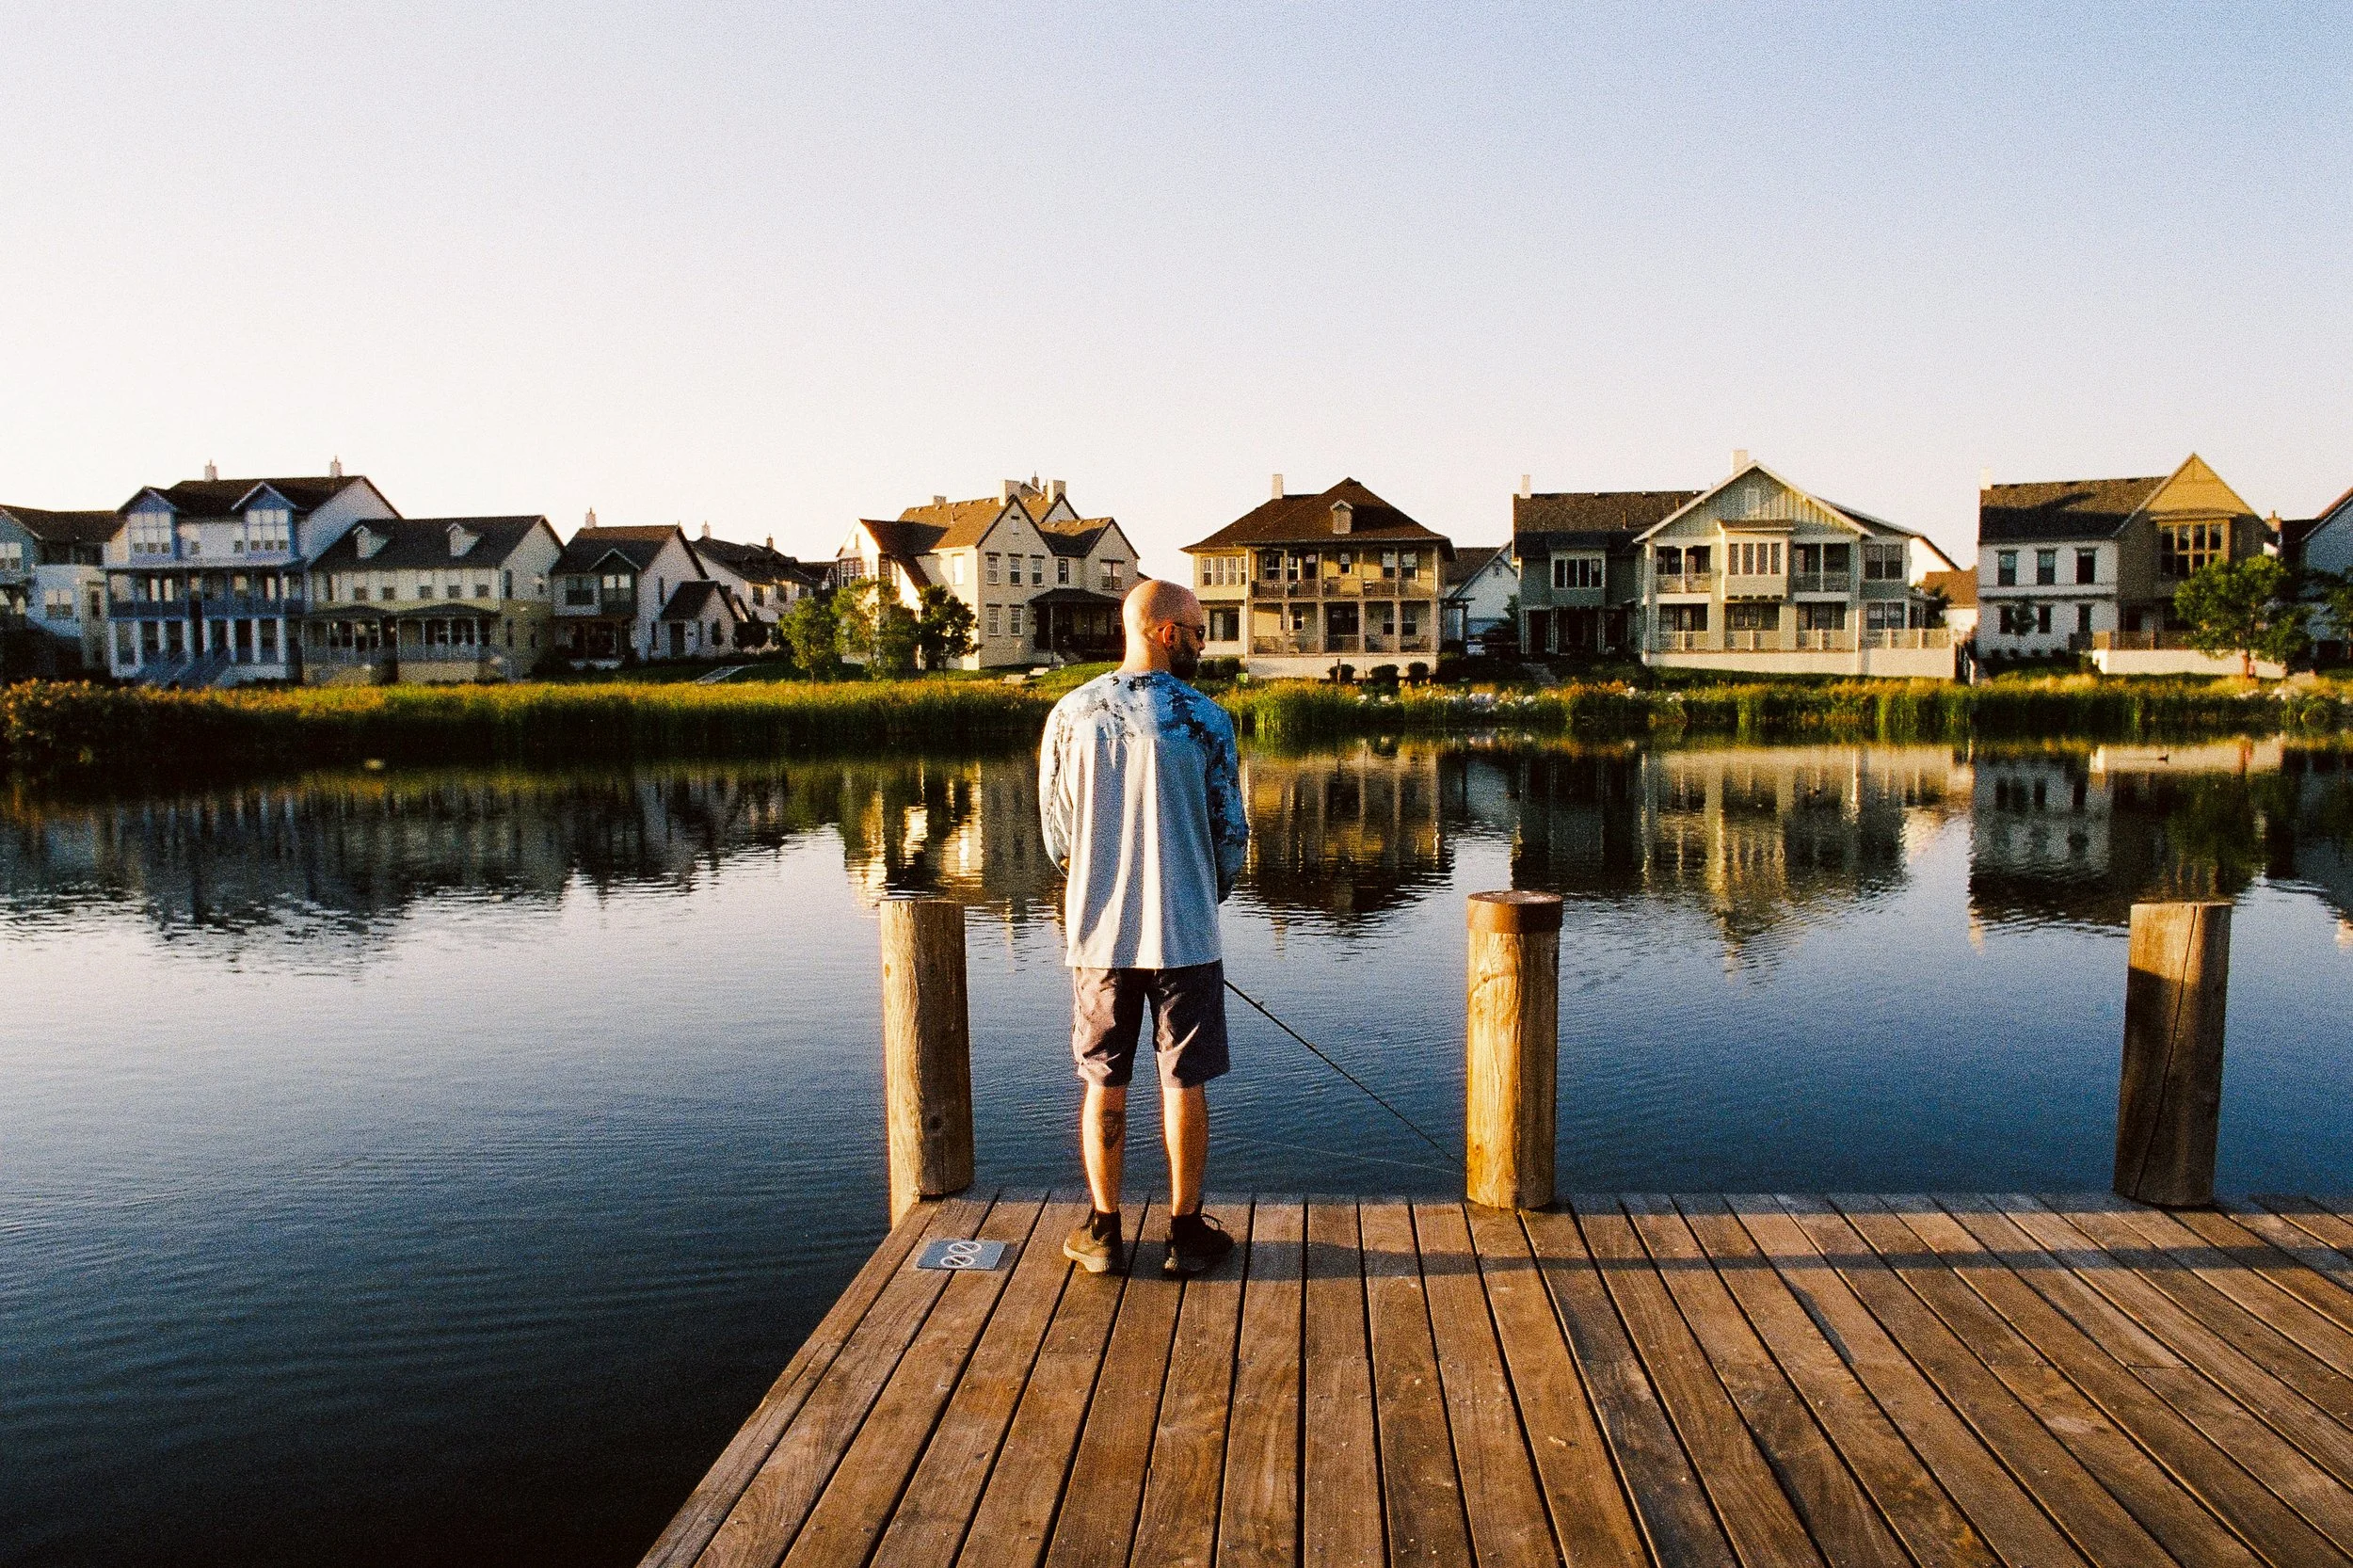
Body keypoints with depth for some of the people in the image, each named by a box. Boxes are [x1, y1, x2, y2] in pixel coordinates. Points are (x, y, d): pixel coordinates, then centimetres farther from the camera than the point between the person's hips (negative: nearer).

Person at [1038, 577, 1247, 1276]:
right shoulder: (1204, 719, -8)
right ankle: (1186, 1232, 19)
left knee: (1104, 1083, 12)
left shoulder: (1070, 714, -1)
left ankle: (1103, 1232, 22)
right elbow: (1230, 833, -3)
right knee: (1184, 1084, 9)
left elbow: (1056, 834, 4)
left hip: (1097, 933, 2)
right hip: (1184, 933, -2)